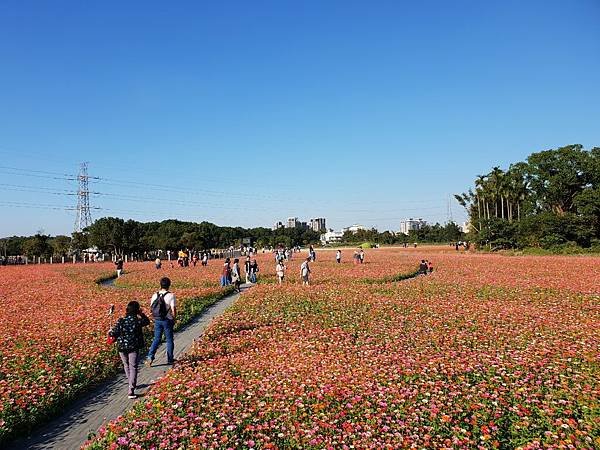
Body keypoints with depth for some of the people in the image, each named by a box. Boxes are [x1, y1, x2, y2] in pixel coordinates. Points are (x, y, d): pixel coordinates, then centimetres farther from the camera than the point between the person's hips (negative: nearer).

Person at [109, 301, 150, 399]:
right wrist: (141, 314, 12)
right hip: (134, 348, -2)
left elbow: (114, 333, -6)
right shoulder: (138, 321, -12)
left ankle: (131, 384, 40)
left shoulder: (121, 321, -9)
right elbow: (147, 321, 8)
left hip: (122, 347, 2)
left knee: (126, 365, 23)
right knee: (133, 368, 1)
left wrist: (110, 332, 15)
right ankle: (131, 390, -9)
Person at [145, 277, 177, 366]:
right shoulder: (171, 295, -15)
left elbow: (151, 308, 7)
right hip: (167, 321, -4)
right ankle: (170, 359, 18)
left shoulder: (155, 295, 0)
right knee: (169, 340, 10)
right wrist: (174, 319, -1)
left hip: (157, 320, 4)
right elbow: (173, 309, -16)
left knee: (156, 339, 15)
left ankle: (150, 356, 1)